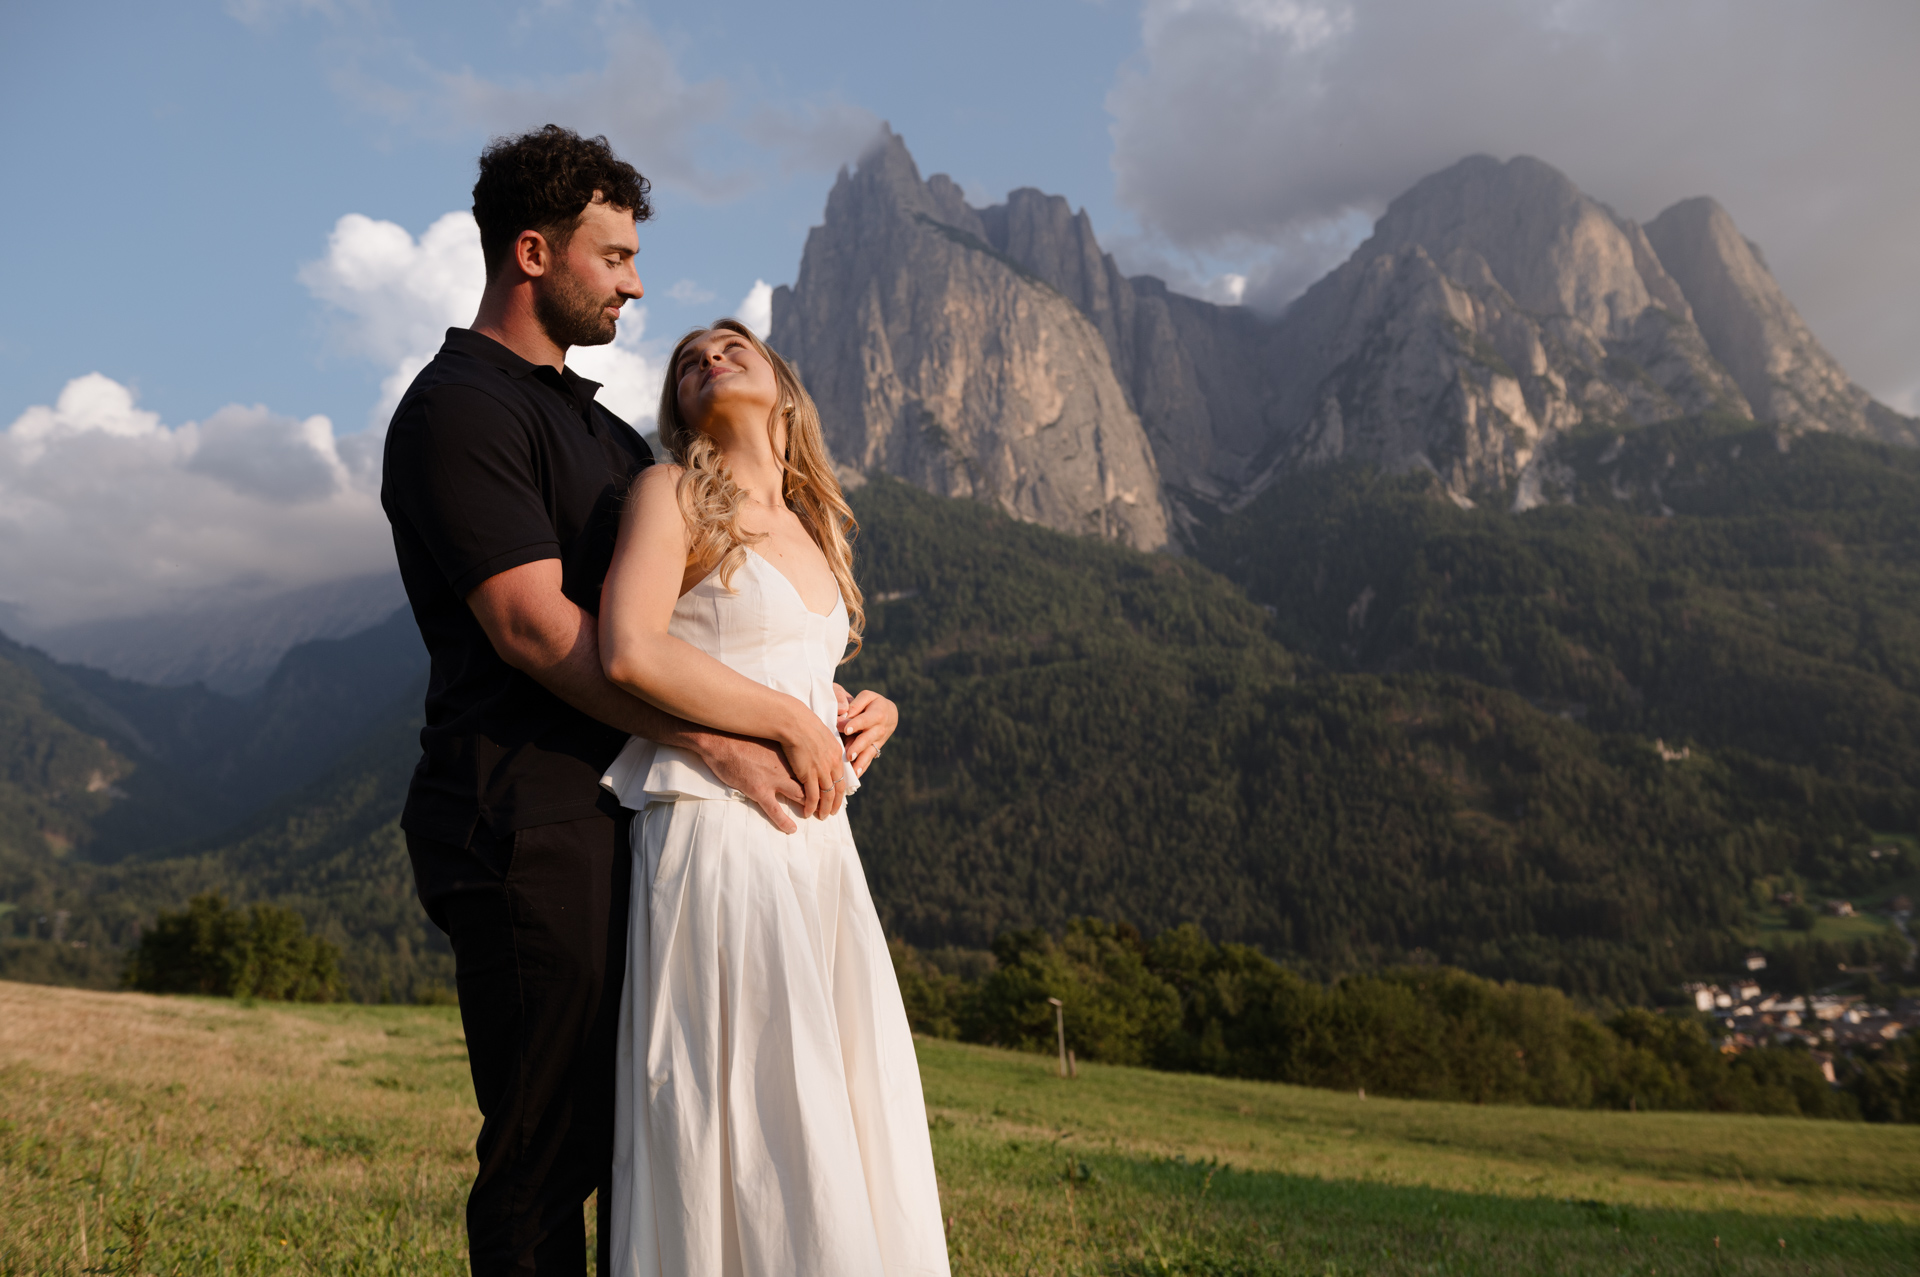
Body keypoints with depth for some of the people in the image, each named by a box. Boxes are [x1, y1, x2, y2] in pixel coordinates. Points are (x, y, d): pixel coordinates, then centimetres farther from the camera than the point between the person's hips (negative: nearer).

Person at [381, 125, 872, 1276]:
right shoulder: (460, 409, -7)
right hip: (529, 825, -9)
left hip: (619, 815, 9)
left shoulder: (591, 421, 23)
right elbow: (533, 625, -18)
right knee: (548, 1149, -2)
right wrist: (716, 742, -18)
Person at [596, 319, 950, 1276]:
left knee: (850, 1118, 9)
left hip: (815, 837, 7)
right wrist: (791, 720, -13)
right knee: (744, 1129, -4)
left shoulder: (812, 530, 18)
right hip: (714, 835, -7)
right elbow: (630, 650, -17)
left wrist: (871, 712, 6)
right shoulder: (673, 494, -1)